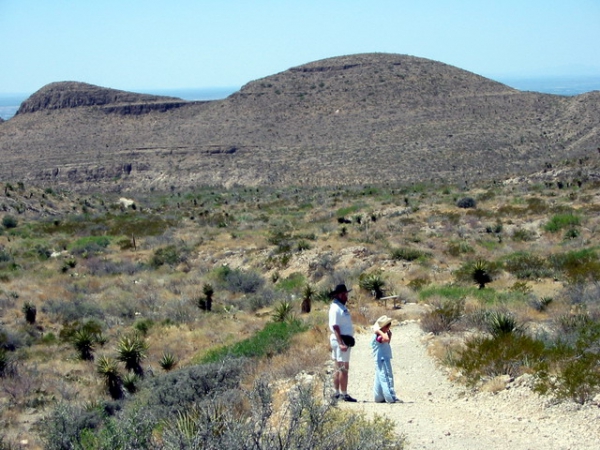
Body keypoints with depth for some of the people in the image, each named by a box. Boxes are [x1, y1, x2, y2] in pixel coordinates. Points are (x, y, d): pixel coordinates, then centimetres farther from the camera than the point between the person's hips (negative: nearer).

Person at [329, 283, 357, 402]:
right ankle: (344, 394, -8)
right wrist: (341, 343, -28)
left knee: (339, 368, 13)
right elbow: (335, 327, -22)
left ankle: (337, 393, 19)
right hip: (340, 340, -11)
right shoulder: (336, 308, -16)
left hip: (343, 340, 11)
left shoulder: (341, 307, 16)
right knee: (343, 368, -9)